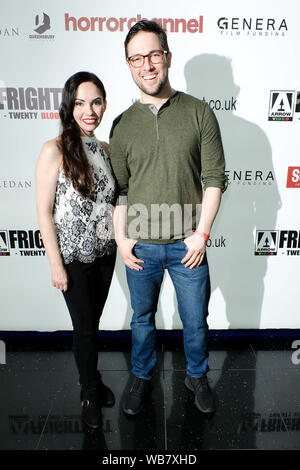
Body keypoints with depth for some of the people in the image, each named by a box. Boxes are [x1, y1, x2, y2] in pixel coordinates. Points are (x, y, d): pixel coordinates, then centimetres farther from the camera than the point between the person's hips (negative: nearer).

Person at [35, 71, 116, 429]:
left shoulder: (104, 149, 4)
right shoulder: (55, 151, -14)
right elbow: (44, 212, -14)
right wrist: (56, 265, -14)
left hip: (104, 252, 5)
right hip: (73, 257, -5)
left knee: (94, 320, 19)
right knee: (84, 327, 8)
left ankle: (92, 381, 42)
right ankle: (91, 393, 33)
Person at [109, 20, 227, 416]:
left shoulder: (199, 113, -2)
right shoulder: (122, 124, 4)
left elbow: (215, 177, -4)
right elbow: (118, 188, 5)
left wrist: (201, 234, -10)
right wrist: (121, 238, -2)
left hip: (188, 244, -1)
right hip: (140, 246, 2)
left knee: (196, 319, 14)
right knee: (142, 318, 18)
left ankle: (197, 376, 42)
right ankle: (142, 377, 43)